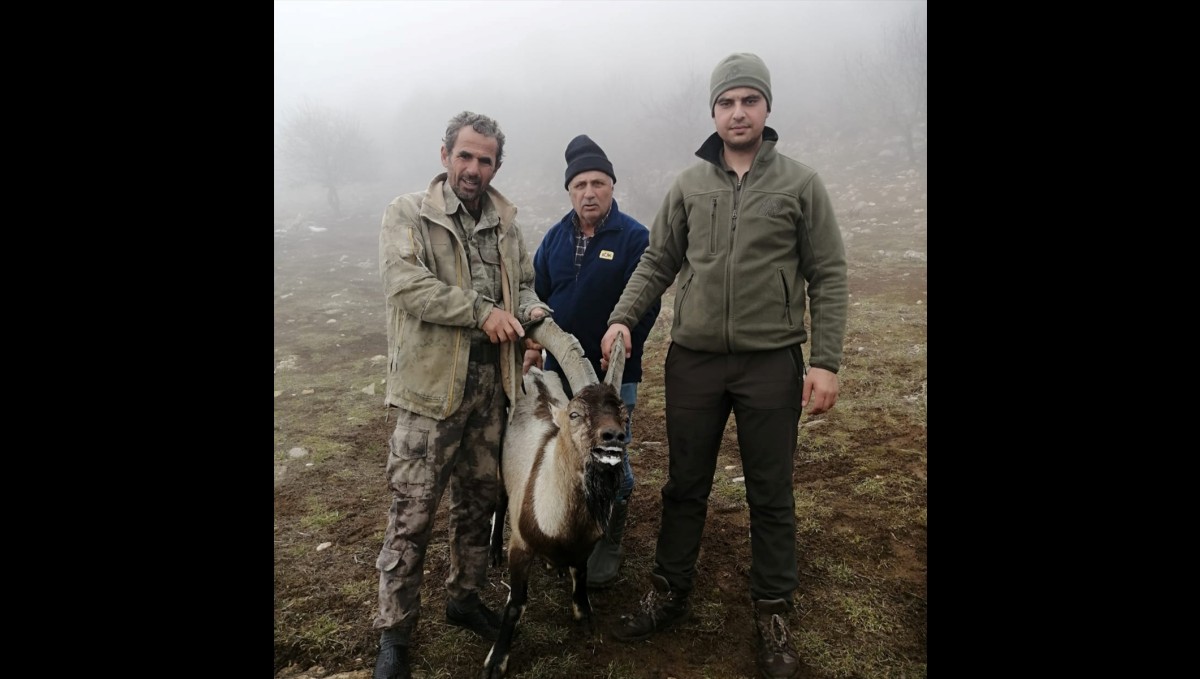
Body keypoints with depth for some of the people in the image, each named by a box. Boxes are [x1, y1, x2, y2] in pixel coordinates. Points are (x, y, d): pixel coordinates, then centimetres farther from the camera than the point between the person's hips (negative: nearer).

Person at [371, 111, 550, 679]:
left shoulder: (505, 222, 12)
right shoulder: (408, 213, -3)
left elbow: (523, 284, 20)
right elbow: (405, 283, -17)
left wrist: (531, 310, -4)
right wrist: (482, 312, -20)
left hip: (491, 383, 5)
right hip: (432, 384, -5)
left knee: (479, 500, 16)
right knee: (412, 510, 1)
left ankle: (465, 596, 36)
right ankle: (394, 630, 17)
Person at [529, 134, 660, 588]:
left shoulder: (634, 237, -9)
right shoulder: (555, 238, 7)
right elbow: (537, 297, 11)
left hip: (614, 376, -5)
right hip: (560, 372, 5)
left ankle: (609, 542, 25)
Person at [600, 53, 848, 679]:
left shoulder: (801, 183, 1)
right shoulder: (688, 186, 7)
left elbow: (828, 277, -1)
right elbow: (656, 264, 10)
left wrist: (825, 362, -8)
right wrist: (622, 319, -6)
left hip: (772, 363, -2)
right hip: (693, 361, 2)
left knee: (770, 494, 8)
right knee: (684, 486, 13)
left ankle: (773, 614, 26)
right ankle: (669, 594, 31)